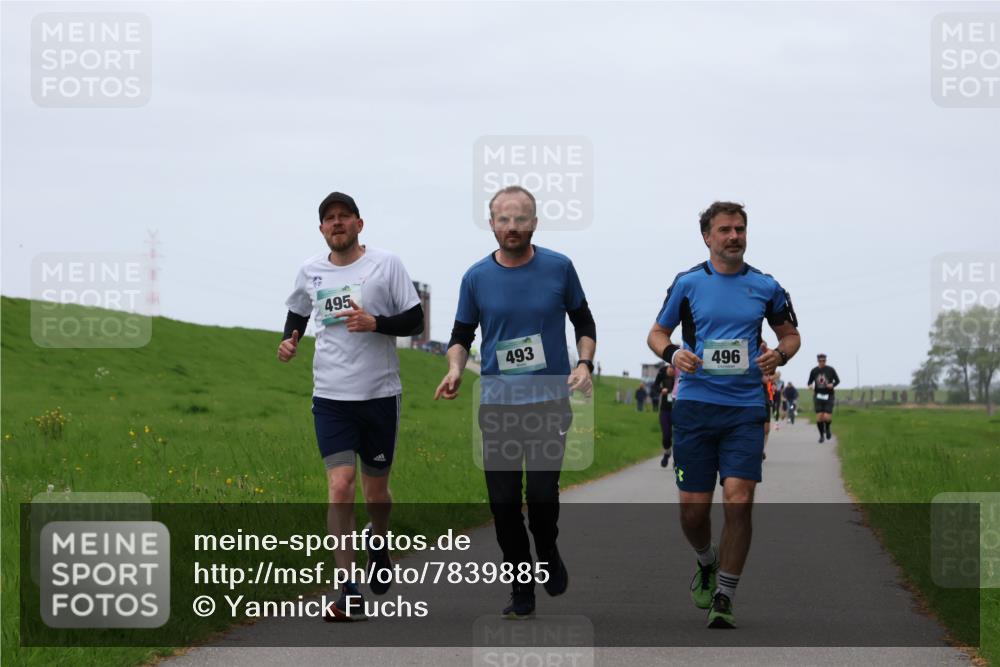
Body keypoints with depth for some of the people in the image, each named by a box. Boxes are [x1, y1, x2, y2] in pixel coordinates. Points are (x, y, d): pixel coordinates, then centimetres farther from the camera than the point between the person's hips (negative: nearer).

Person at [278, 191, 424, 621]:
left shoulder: (386, 264, -2)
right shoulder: (310, 271, 7)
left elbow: (415, 320, -2)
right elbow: (298, 312, 25)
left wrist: (375, 323, -19)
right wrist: (288, 341, 5)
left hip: (380, 393, -1)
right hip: (330, 396, 1)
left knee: (376, 491, 9)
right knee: (340, 486, -12)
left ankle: (378, 540, 45)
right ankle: (350, 595, -12)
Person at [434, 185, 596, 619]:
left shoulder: (558, 268, 0)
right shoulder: (477, 277, 2)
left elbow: (583, 322, 11)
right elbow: (461, 335, 11)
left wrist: (584, 364, -6)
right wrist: (455, 368, -9)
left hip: (549, 401, -2)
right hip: (497, 404, 2)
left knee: (542, 494, -11)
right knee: (504, 501, 0)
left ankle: (548, 554, 22)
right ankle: (521, 591, 14)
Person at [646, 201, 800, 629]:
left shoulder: (765, 286, 7)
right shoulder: (688, 283, 4)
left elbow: (790, 334, 19)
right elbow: (657, 333, 12)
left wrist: (779, 356, -4)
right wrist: (672, 354, -10)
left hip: (745, 407, 0)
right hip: (694, 405, 0)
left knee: (738, 498, -14)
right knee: (693, 506, 0)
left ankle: (723, 599, -5)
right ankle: (707, 562, 34)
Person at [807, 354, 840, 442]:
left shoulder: (830, 370, -3)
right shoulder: (814, 371, 1)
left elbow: (837, 380, 6)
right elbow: (810, 382, 11)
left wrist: (832, 384, -16)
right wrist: (810, 386, -12)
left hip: (828, 396, -1)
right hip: (818, 396, 1)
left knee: (827, 417, -10)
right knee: (819, 417, -6)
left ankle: (827, 429, 24)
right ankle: (821, 435, 14)